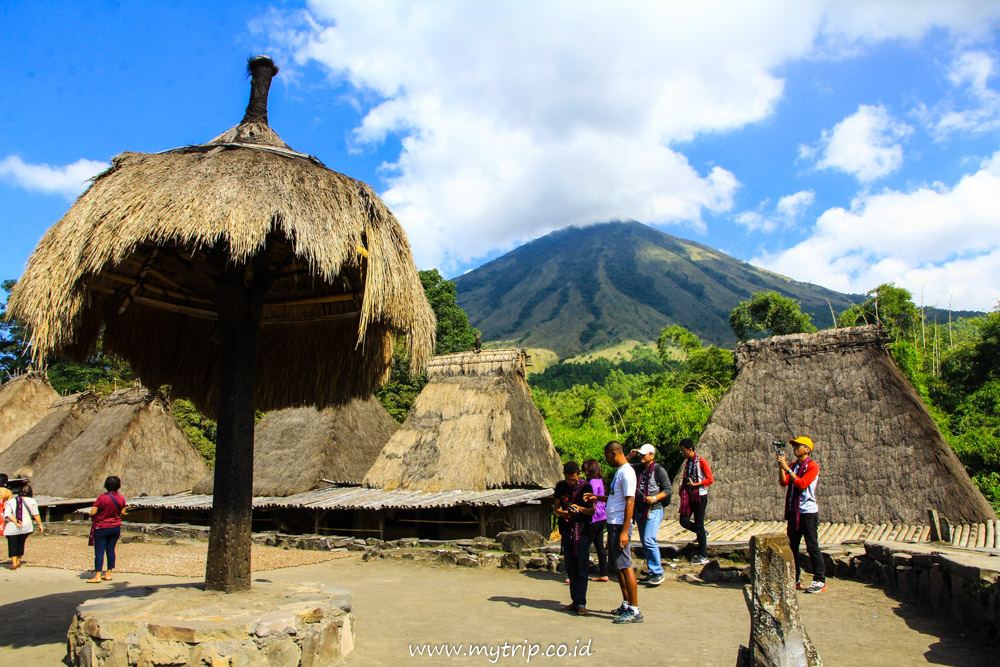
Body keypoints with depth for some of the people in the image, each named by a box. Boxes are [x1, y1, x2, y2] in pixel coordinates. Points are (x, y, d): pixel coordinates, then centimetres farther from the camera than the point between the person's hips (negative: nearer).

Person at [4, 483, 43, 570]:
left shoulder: (10, 502, 7)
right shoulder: (31, 501, 4)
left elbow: (7, 514, -7)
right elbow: (35, 514, 1)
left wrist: (16, 522, -12)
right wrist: (40, 525, 6)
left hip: (12, 528, -1)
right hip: (26, 526, 1)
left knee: (12, 545, 4)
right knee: (21, 544, 16)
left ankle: (14, 562, -9)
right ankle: (18, 562, 23)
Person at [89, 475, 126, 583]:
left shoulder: (101, 498, -18)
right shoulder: (121, 498, -5)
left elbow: (92, 513, -15)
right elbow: (122, 512, 5)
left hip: (101, 528, -4)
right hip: (116, 528, 4)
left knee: (99, 552, 0)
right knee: (110, 550, 11)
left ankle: (97, 576, -1)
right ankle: (108, 574, 16)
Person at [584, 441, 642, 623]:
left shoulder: (626, 472, -15)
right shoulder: (619, 471, 16)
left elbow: (630, 502, -21)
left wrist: (624, 531, -24)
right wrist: (597, 497, 16)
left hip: (620, 526, -10)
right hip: (612, 524, 10)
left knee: (625, 565, -7)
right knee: (618, 565, 15)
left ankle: (635, 610, -2)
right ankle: (626, 604, 24)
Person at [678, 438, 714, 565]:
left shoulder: (701, 461, -11)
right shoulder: (687, 462, 11)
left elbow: (710, 479, -13)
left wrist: (694, 485, -19)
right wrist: (682, 487, 7)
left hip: (699, 496, -7)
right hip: (689, 496, 7)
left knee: (699, 525, -3)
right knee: (684, 521, 1)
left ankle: (703, 556, 5)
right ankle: (703, 533, 27)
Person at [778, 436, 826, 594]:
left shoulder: (812, 466, -6)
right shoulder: (793, 466, 15)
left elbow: (802, 484, -20)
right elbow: (783, 482, -1)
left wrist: (787, 469, -22)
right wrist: (781, 466, -11)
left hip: (808, 511, -7)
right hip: (794, 512, 7)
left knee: (812, 547, -3)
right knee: (792, 546, 8)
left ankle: (820, 581, 6)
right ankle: (794, 580, 16)